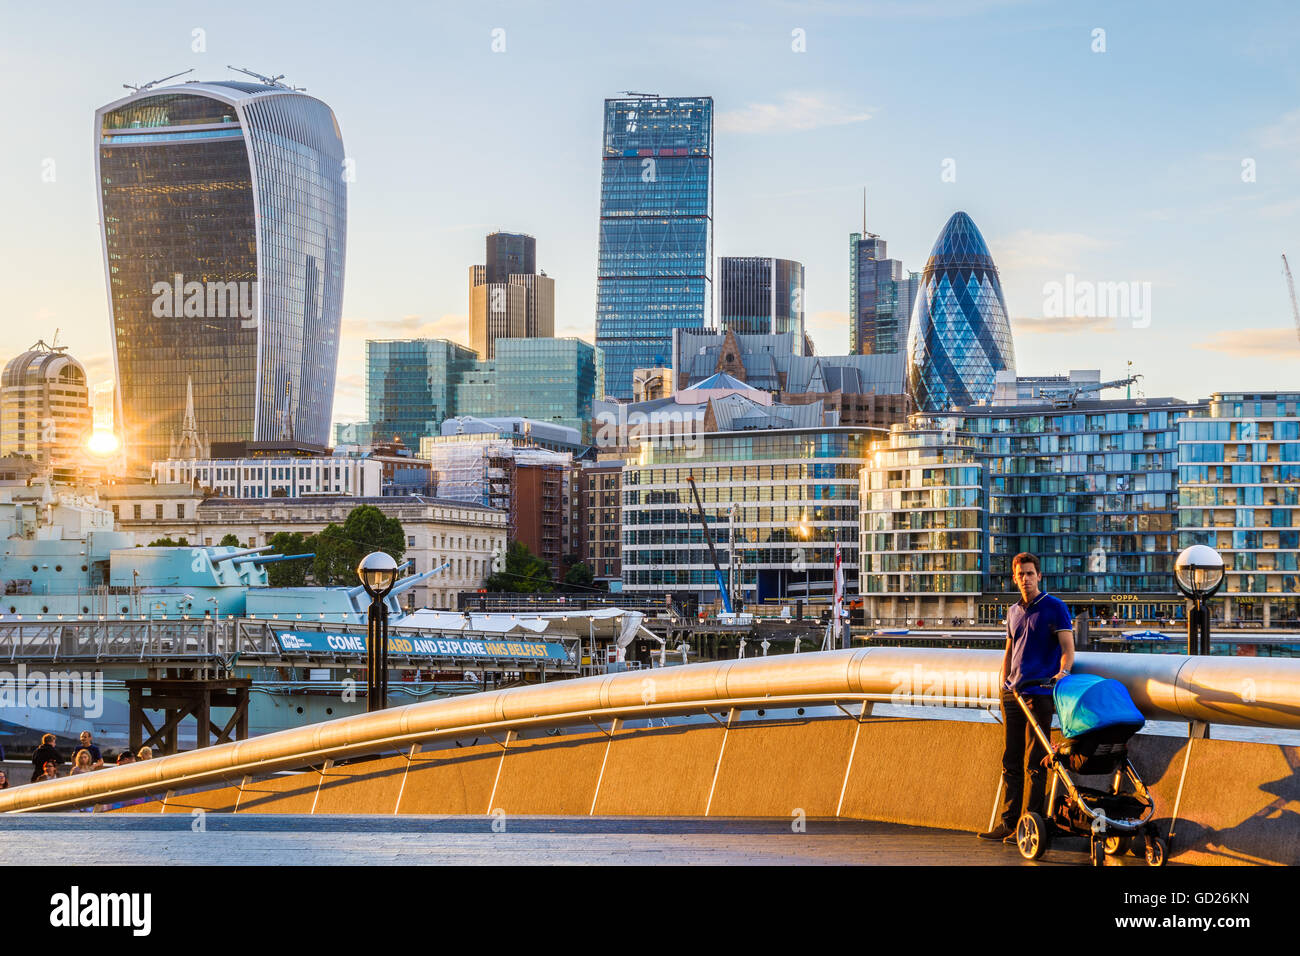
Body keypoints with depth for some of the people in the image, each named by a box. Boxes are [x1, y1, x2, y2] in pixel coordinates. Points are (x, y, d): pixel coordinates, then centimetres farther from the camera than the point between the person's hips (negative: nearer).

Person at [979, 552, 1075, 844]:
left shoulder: (1055, 608, -1)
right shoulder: (1013, 611, 17)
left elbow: (1068, 648, -8)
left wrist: (1062, 672, -26)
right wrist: (1004, 683, 15)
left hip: (1039, 693, -6)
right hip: (1013, 694, 6)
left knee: (1034, 762, -5)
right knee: (1011, 761, 6)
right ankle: (1009, 823, 10)